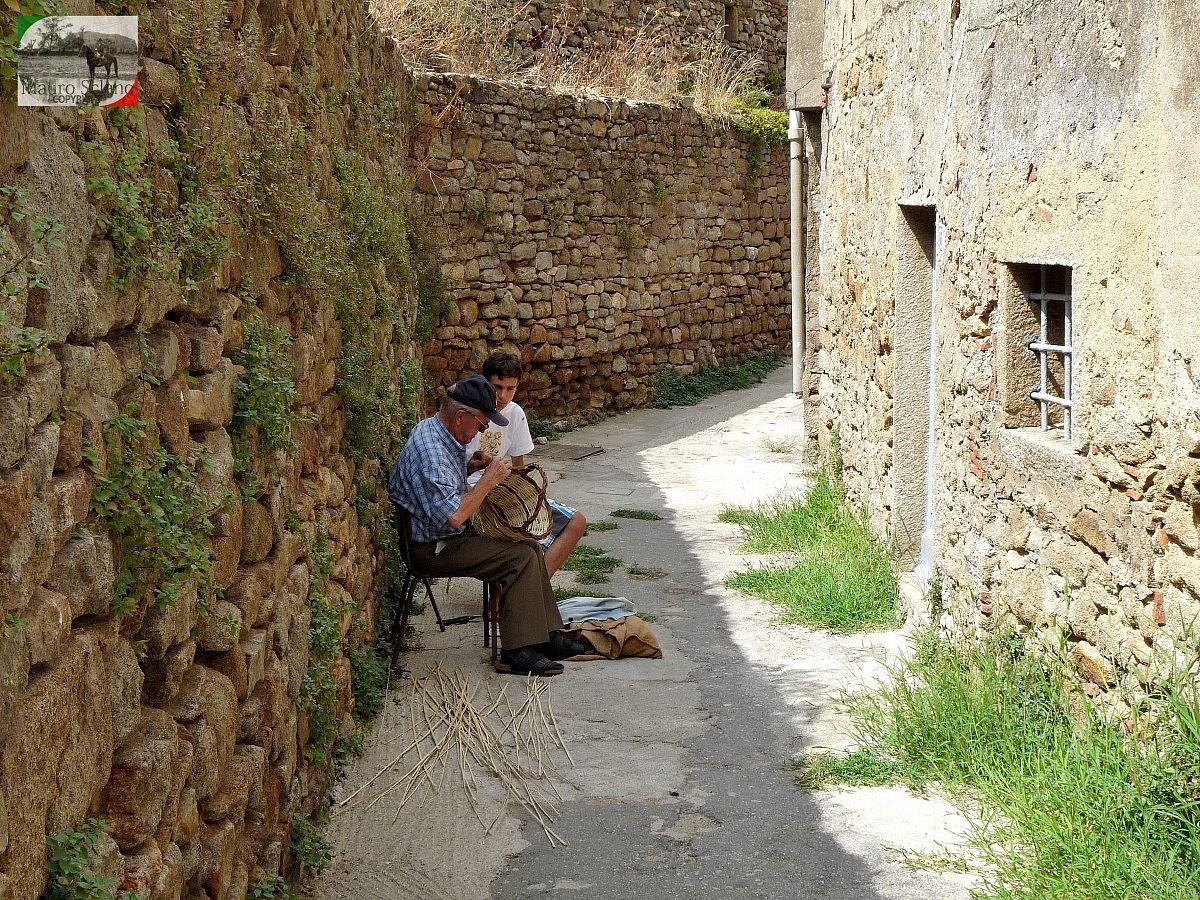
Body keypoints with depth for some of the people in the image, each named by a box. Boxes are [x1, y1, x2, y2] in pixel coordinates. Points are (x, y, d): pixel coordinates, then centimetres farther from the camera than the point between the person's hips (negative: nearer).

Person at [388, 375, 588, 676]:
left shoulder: (437, 431, 7)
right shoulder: (429, 448, -27)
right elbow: (454, 515, -33)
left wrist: (469, 467, 6)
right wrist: (489, 478, -22)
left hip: (453, 536, 10)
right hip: (434, 548, -10)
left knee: (530, 549, 4)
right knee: (522, 557, -18)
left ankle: (546, 636, 8)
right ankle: (517, 652, -14)